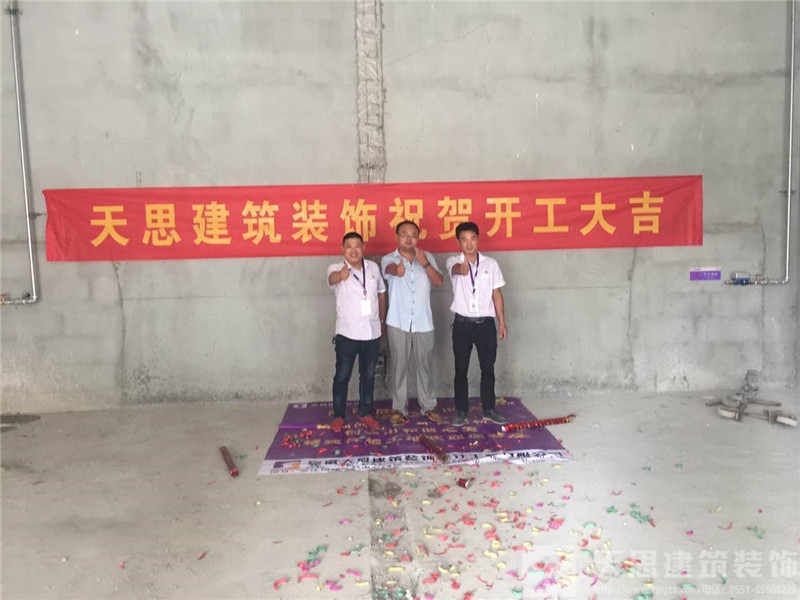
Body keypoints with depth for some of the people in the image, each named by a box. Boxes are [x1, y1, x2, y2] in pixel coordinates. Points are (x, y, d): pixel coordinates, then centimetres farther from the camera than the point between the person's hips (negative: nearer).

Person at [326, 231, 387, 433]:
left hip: (372, 333, 4)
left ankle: (365, 413, 28)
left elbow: (381, 292, 16)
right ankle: (339, 415, 20)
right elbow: (332, 279, -34)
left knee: (368, 375, 13)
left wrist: (382, 320, 15)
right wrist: (341, 275, -58)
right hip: (347, 333, -3)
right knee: (342, 376, 5)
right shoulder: (336, 268, -9)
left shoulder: (373, 267, 4)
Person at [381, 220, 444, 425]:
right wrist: (398, 269, -51)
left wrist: (426, 264, -19)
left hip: (423, 322, 2)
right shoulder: (389, 259, 0)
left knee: (424, 366, 10)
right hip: (398, 323, -2)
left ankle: (428, 406, 23)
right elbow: (390, 269, -26)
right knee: (399, 367, 4)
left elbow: (439, 282, -2)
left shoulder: (427, 257, 7)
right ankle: (399, 408, 16)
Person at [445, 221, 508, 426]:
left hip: (486, 323, 2)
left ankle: (489, 409, 22)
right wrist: (462, 268, -55)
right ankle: (461, 411, 16)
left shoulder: (491, 264, 3)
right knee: (461, 369, 5)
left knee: (488, 368, 9)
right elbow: (457, 270, -30)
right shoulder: (453, 262, -4)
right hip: (462, 323, -1)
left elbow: (496, 294, 5)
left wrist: (502, 323, 3)